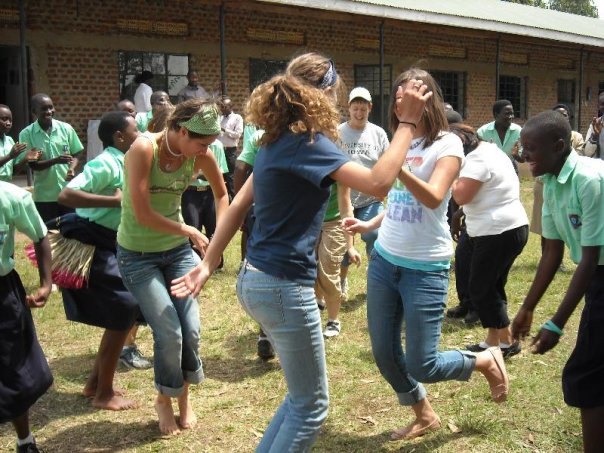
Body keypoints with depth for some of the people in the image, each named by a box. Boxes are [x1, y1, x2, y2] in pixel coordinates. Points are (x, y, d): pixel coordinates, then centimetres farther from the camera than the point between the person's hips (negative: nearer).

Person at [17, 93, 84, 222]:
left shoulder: (66, 128, -2)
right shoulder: (26, 134, -6)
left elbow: (76, 155, 6)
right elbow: (32, 165, -7)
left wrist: (72, 169, -16)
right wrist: (55, 160, -23)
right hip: (44, 195, -1)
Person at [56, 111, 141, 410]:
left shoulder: (121, 162, 11)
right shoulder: (106, 164, -18)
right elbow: (65, 195, -29)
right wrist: (116, 200, -27)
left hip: (108, 244, 10)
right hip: (94, 244, -10)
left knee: (123, 314, 15)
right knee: (122, 314, -4)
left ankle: (95, 382, 28)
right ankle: (104, 394, 10)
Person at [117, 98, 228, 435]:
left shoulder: (201, 155, -9)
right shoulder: (144, 149, -23)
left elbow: (221, 194, 10)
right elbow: (143, 215, -25)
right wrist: (189, 230, -15)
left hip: (178, 249, 4)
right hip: (138, 255, -4)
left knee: (191, 330, -2)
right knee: (169, 332, -8)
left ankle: (184, 396, 26)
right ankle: (164, 400, 21)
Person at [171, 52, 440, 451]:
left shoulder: (278, 141, 11)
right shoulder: (309, 142, -16)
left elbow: (238, 206, 13)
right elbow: (378, 183, -26)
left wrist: (208, 265, 16)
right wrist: (407, 122, -17)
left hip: (256, 280, 10)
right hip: (284, 287, -9)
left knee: (303, 396, 23)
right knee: (312, 406, 8)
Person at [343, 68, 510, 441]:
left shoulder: (447, 143, -10)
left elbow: (433, 198, -27)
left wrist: (398, 167, -41)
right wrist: (370, 225, 10)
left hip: (425, 268, -6)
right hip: (384, 260, 7)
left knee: (422, 365, -3)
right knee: (385, 355, 10)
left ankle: (487, 361, 26)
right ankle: (424, 417, 34)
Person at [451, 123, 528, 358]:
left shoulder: (477, 159, -16)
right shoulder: (489, 151, 17)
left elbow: (461, 196, -22)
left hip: (498, 233, -11)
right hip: (508, 228, 11)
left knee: (480, 289, -2)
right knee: (491, 287, 15)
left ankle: (507, 342, 7)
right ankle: (493, 342, 20)